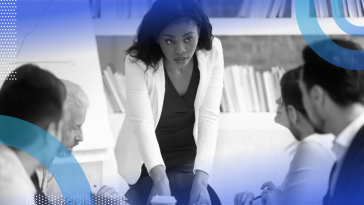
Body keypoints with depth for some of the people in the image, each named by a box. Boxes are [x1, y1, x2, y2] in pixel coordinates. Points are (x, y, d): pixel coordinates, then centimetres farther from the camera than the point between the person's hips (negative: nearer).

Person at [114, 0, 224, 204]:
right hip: (146, 162, -2)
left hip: (190, 157, 2)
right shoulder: (138, 62, -26)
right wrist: (159, 177, -48)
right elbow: (142, 122, -31)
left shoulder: (212, 51, -20)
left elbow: (210, 117, -22)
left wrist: (201, 177, -35)